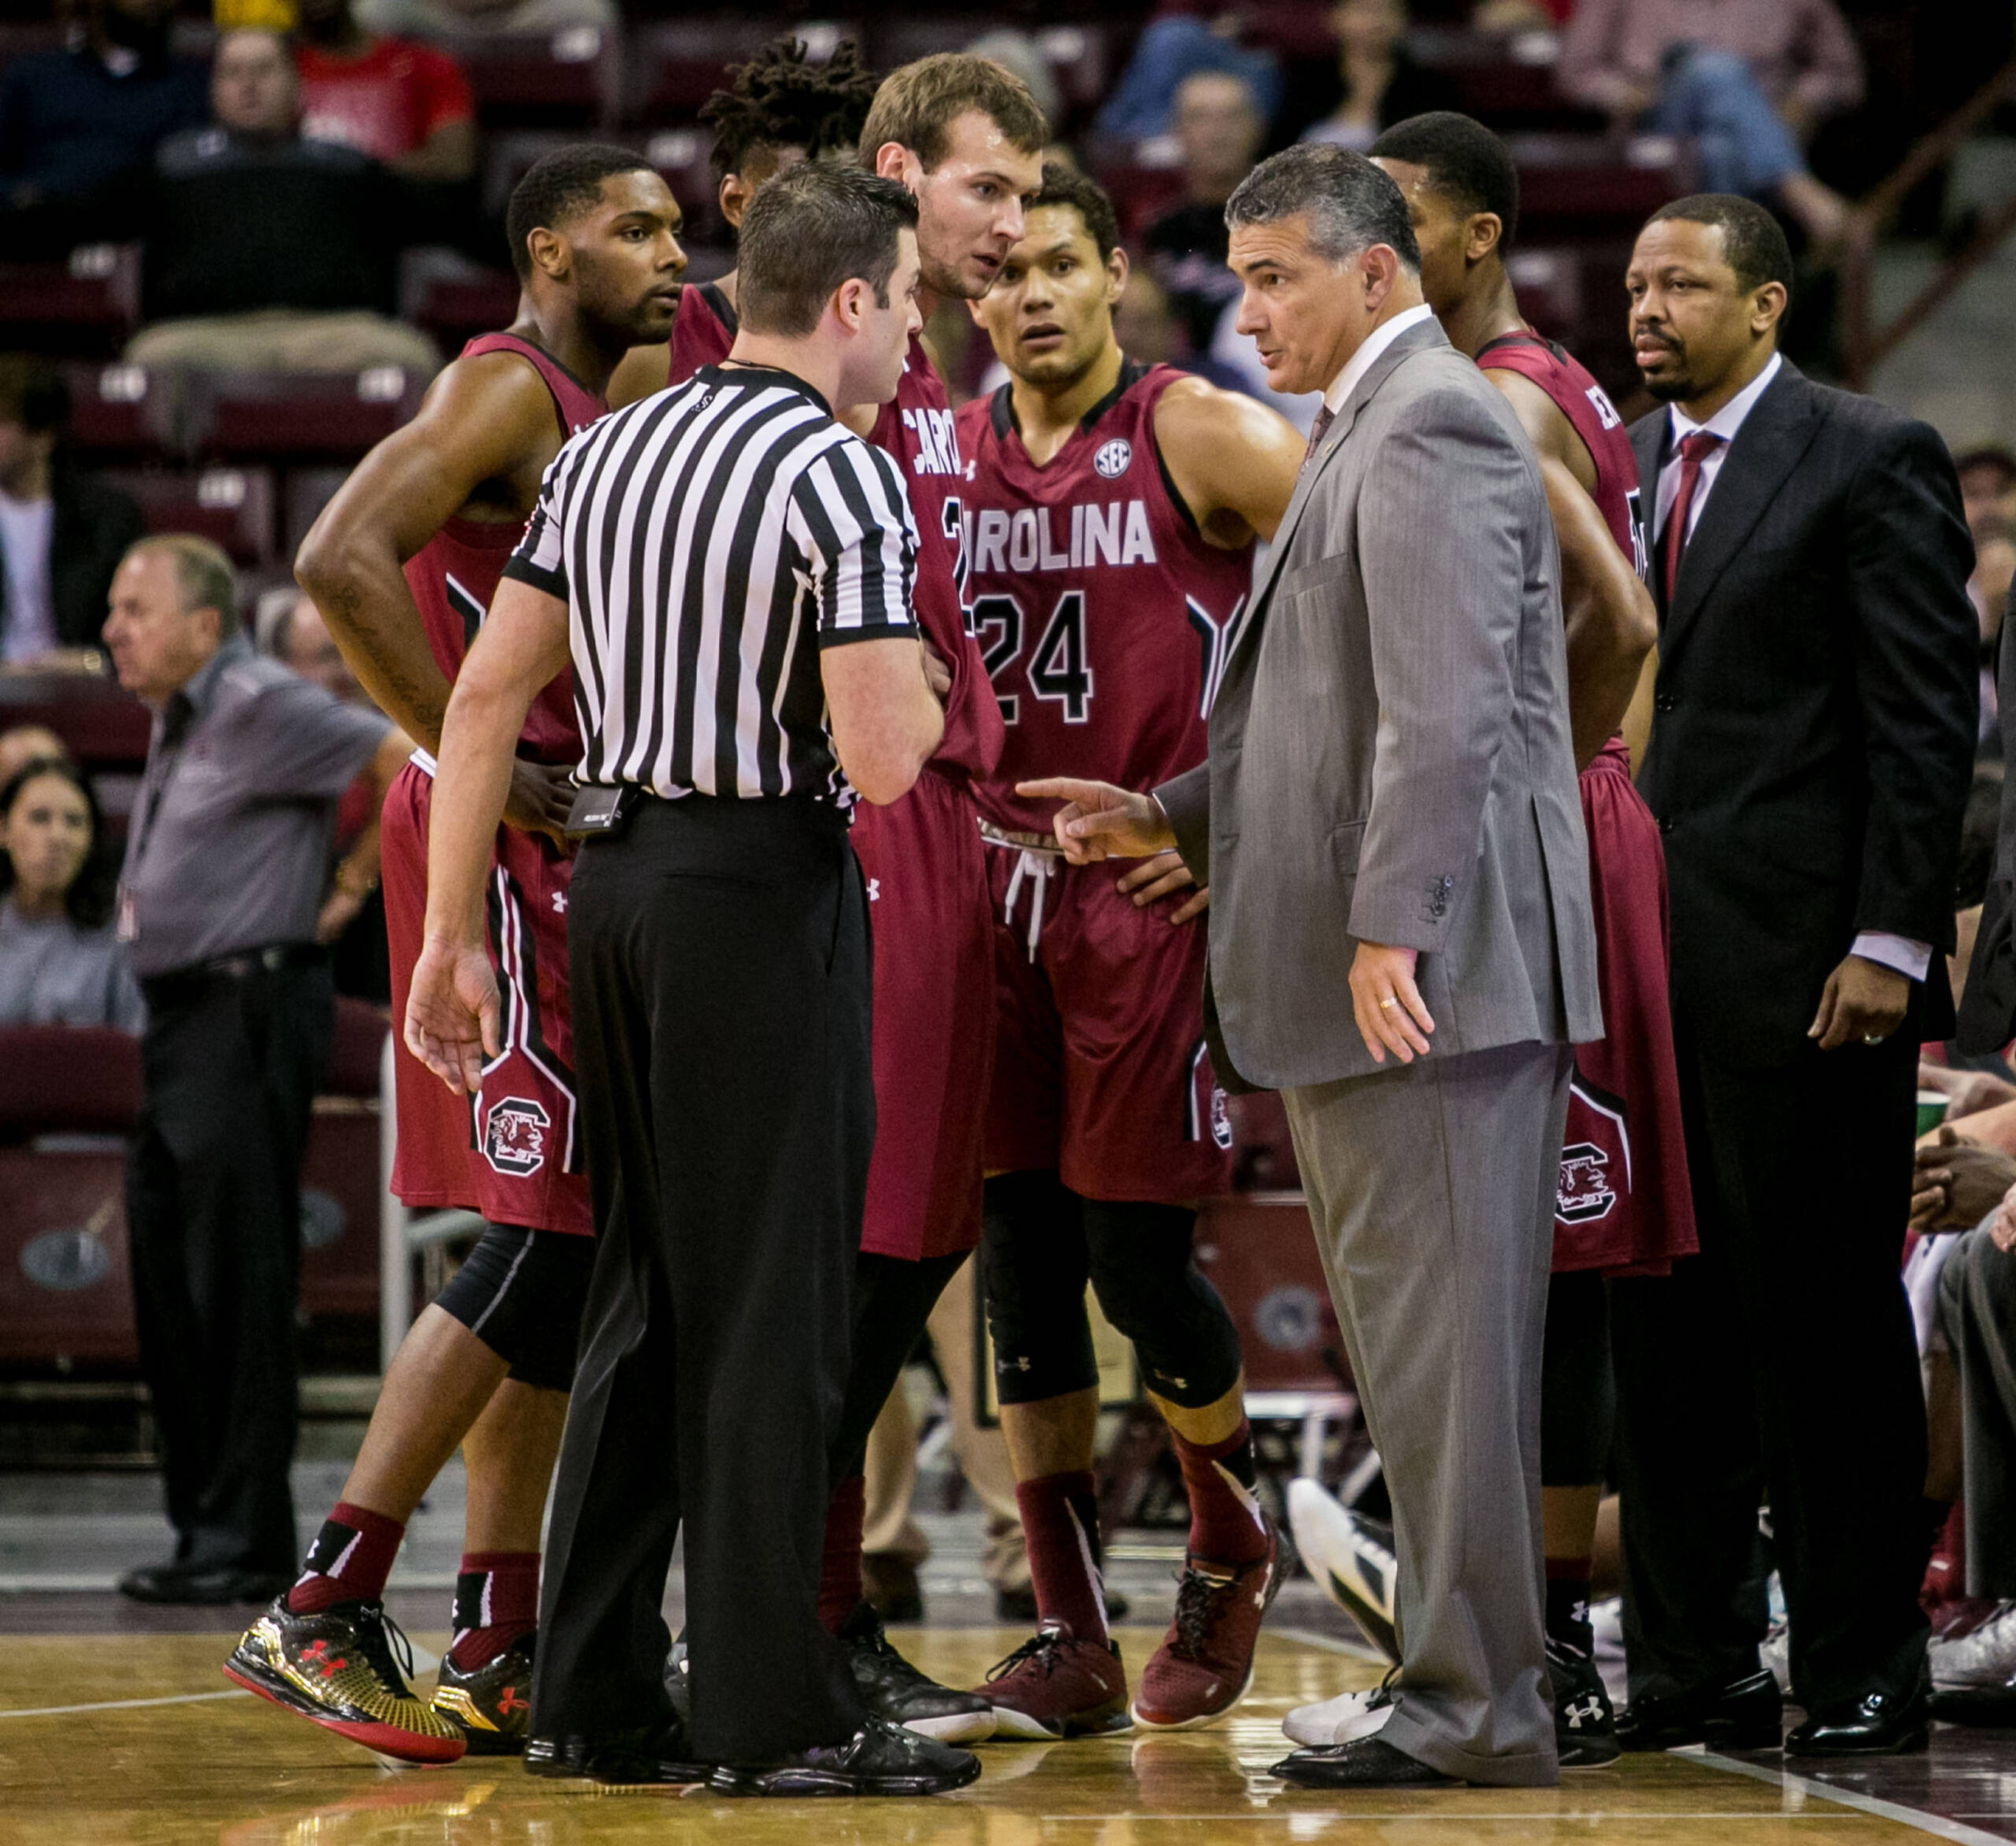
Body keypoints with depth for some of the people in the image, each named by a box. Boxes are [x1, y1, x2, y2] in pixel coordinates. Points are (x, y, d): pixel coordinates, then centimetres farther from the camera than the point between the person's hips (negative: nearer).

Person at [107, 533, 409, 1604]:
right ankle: (204, 1522, 18)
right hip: (182, 1018, 10)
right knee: (169, 1286, 11)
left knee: (236, 1286, -8)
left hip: (247, 1011, -10)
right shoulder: (176, 719, 17)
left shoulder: (258, 705, -10)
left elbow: (406, 757, -16)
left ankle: (244, 1540, -5)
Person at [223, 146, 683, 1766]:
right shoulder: (506, 389, -10)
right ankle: (323, 1612, -12)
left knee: (565, 1244, 9)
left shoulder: (605, 423, 19)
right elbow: (342, 560, -25)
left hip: (581, 860, 10)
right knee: (545, 1241, -13)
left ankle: (501, 1646, 13)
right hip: (505, 849, -10)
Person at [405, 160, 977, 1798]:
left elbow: (486, 695, 10)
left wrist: (454, 934, 13)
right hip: (764, 893, -7)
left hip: (618, 879, 8)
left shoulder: (607, 452, 11)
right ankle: (775, 1713, 0)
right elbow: (881, 757, -20)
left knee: (646, 1296, 13)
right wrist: (923, 688, 3)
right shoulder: (840, 476, -12)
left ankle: (595, 1696, 15)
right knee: (772, 1310, -3)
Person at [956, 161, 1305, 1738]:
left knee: (1135, 1246, -5)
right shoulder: (946, 455, 9)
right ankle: (1073, 1636, 8)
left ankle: (1235, 1550, 22)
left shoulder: (1200, 439, -6)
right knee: (1022, 1253, 2)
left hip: (1153, 893, -5)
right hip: (995, 882, 5)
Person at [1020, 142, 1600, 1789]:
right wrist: (1169, 816, 17)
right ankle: (1467, 1689, 18)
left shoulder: (1429, 429, -11)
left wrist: (1386, 927, -26)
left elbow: (1444, 710, -22)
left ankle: (1475, 1708, -3)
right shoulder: (1368, 433, 21)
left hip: (1432, 972, -11)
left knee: (1441, 1342, -7)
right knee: (1411, 1346, 13)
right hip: (1353, 990, 11)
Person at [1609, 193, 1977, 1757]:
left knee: (1825, 1318, -2)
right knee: (1663, 1320, 8)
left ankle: (1862, 1671, 6)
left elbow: (1926, 717, -8)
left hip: (1804, 963, -6)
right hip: (1642, 963, 6)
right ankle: (1695, 1669, 15)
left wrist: (1890, 942, -14)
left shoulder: (1873, 460, -3)